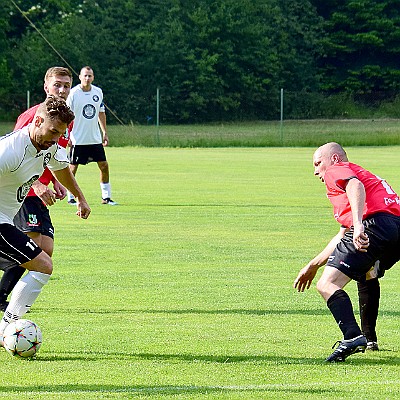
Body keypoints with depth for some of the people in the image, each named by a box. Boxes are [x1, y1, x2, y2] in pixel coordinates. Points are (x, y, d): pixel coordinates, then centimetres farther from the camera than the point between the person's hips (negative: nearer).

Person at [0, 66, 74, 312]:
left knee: (46, 251, -3)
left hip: (39, 194, 8)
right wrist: (36, 185, -24)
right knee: (33, 245, -19)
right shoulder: (34, 115, -13)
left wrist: (56, 182, 9)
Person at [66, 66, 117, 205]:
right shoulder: (73, 93, -9)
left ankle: (106, 196, 10)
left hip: (95, 138, 5)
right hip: (78, 140, -4)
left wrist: (105, 132, 13)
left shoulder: (98, 92, 5)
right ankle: (70, 197, 11)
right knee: (73, 168, 0)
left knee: (104, 165, 2)